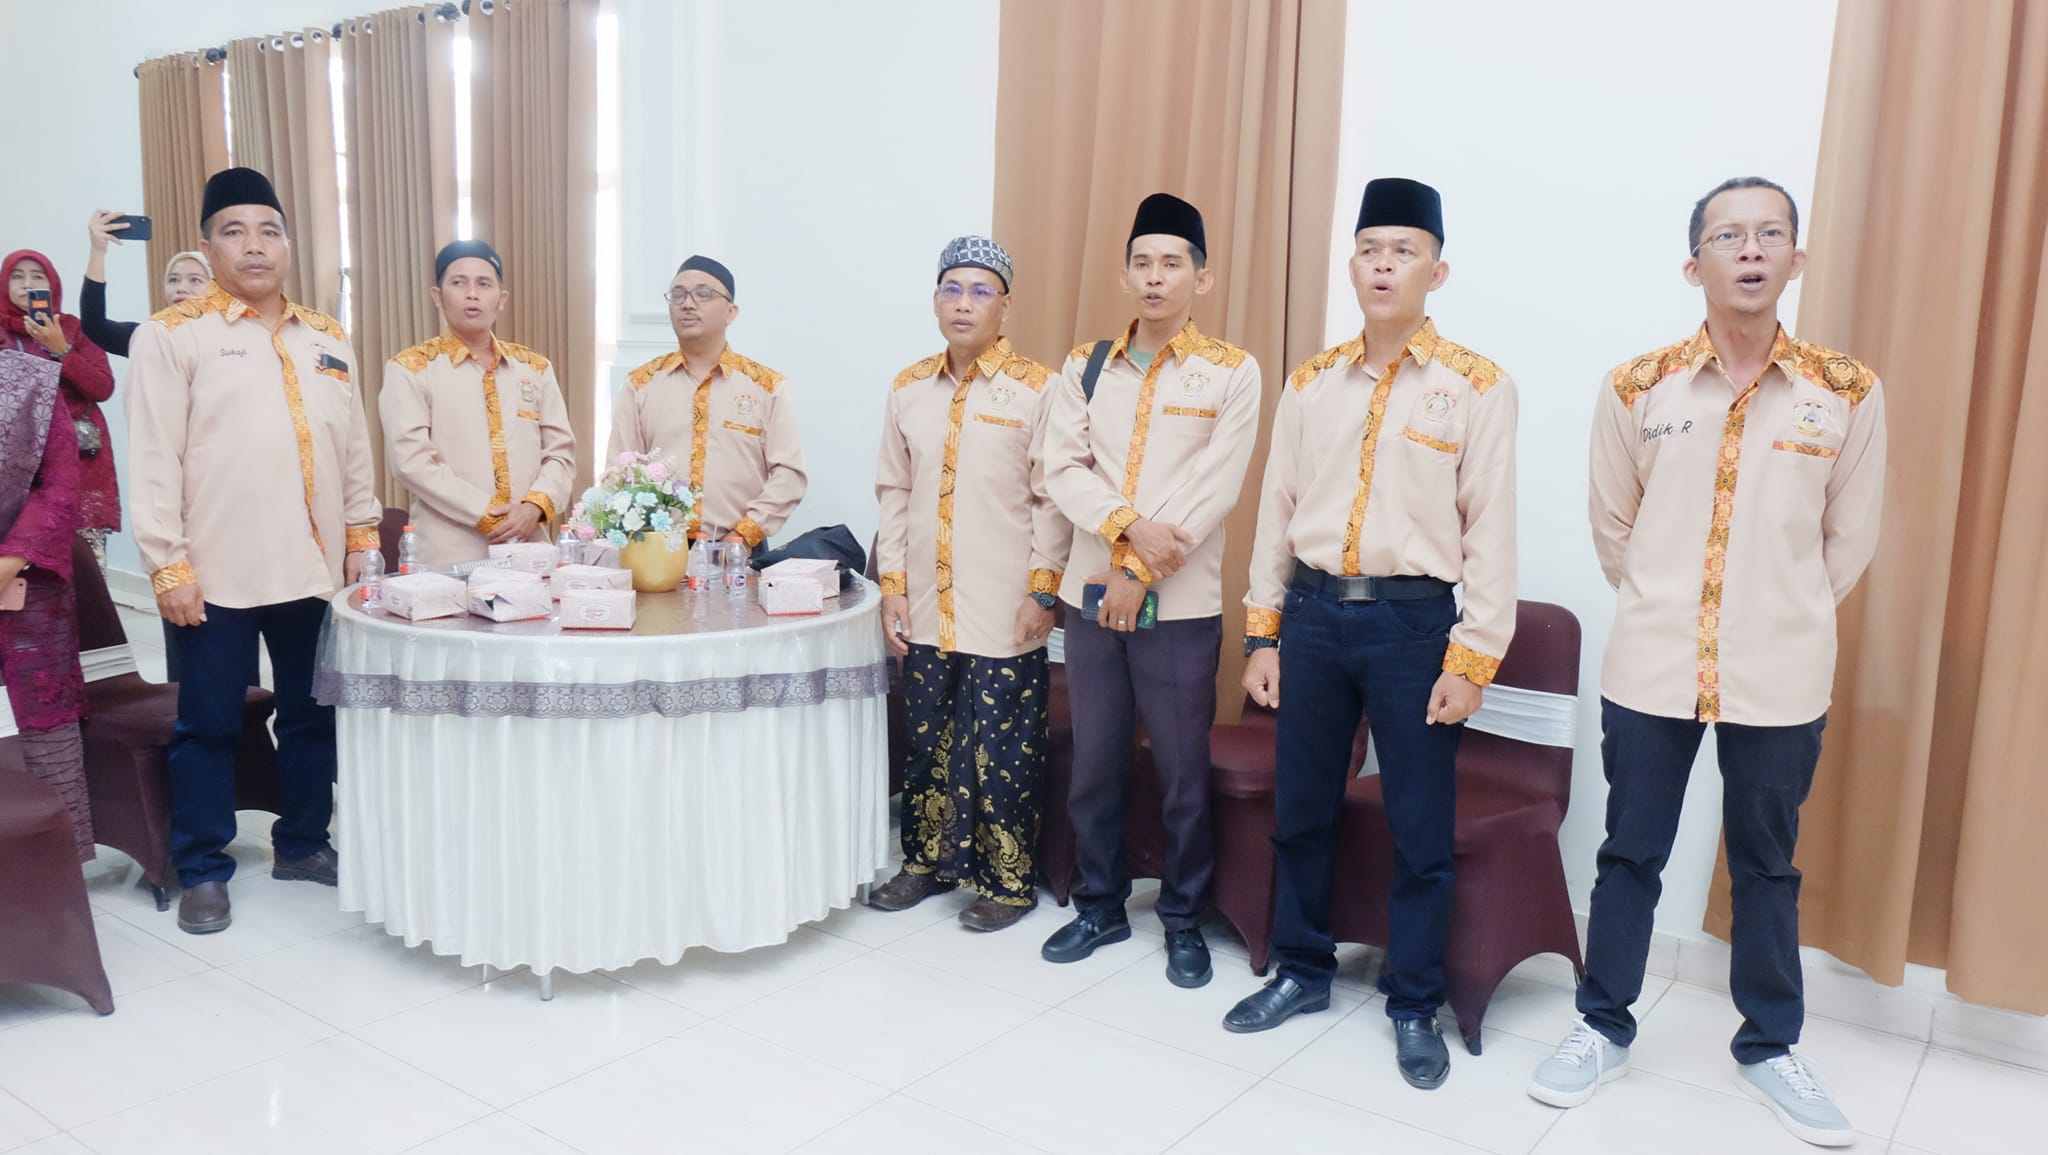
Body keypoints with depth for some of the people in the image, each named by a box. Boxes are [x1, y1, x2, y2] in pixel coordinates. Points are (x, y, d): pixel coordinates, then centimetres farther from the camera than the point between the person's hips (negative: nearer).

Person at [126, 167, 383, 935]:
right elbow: (154, 459, -7)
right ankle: (202, 871, 18)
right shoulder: (173, 335, -3)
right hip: (217, 573, -4)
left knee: (312, 713, 13)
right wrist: (167, 563, -12)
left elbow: (353, 447, 15)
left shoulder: (327, 339, 13)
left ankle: (303, 843, 29)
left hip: (313, 566, 5)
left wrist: (361, 535, 10)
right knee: (209, 724, 5)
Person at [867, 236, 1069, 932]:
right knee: (928, 743, 15)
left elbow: (1052, 500, -5)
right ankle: (928, 862, 32)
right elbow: (894, 493, 11)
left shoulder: (1036, 390, -5)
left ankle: (1007, 882, 20)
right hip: (926, 612, 4)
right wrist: (893, 586, 5)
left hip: (1004, 615, -4)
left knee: (1004, 753, 4)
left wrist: (1043, 589, -10)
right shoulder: (908, 390, 8)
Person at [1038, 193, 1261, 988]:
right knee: (1093, 765, 12)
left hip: (1181, 603, -3)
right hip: (1090, 592, 4)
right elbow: (1063, 469, 0)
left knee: (1183, 773, 5)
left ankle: (1183, 921, 22)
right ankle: (1100, 907, 28)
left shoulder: (1233, 372, -3)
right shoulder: (1085, 367, 8)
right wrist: (1128, 525, -17)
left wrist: (1141, 574, -13)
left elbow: (1214, 490, -10)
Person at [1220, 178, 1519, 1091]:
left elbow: (1490, 530, -5)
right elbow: (1277, 512, 10)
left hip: (1413, 621, -3)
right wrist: (1262, 632, 7)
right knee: (1300, 810, 13)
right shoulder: (1310, 383, 7)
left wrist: (1471, 658, -9)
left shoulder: (1478, 387, -3)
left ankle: (1414, 1006, 23)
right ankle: (1302, 972, 32)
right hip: (1313, 614, 4)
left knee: (1420, 828, 6)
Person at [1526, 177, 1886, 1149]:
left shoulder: (1848, 393, -3)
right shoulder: (1634, 388, -3)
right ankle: (1604, 1028, 27)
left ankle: (1768, 1047, 32)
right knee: (1630, 853, 10)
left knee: (1765, 865, 14)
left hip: (1781, 677, 0)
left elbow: (1850, 539, 7)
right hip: (1650, 668, 0)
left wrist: (1784, 620, 11)